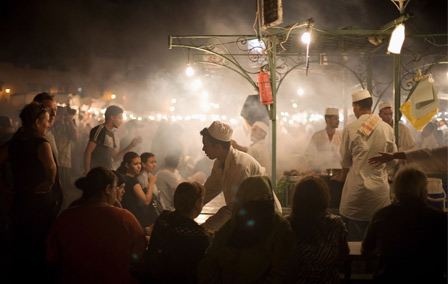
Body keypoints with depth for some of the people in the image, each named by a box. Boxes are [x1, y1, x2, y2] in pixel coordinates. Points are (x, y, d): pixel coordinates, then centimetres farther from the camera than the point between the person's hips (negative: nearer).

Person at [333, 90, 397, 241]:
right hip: (380, 188, 2)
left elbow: (345, 160, 5)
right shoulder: (387, 128, 0)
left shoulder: (350, 129, -6)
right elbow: (392, 160, 9)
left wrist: (343, 176, 24)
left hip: (356, 188, -2)